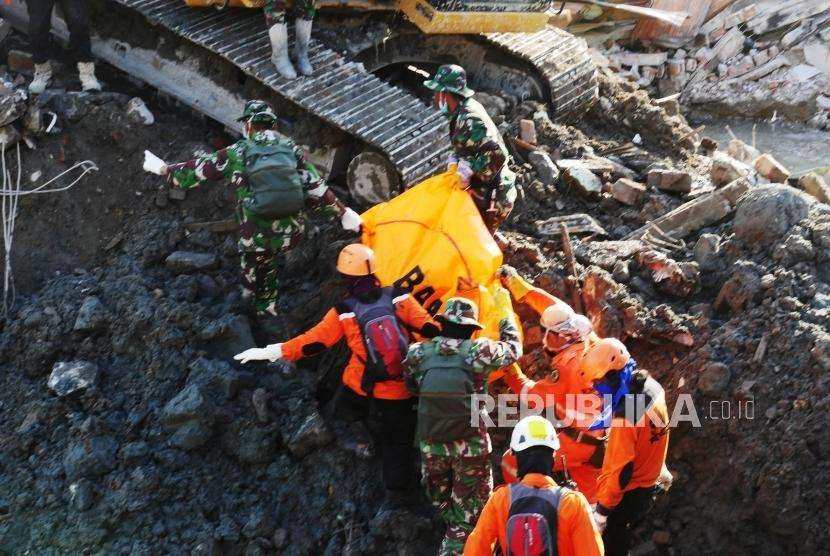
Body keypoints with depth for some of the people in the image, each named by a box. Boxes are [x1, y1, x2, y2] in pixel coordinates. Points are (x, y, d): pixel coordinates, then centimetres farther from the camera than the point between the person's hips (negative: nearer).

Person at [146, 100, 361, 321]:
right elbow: (317, 188, -3)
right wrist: (344, 213, 6)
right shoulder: (291, 150, 0)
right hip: (291, 234, 3)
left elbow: (198, 169, 6)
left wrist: (164, 169, 22)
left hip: (258, 236, -3)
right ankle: (266, 309, 41)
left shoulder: (237, 153, -4)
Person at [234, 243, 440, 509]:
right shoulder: (398, 298, -9)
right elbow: (429, 328, -8)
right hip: (399, 391, 1)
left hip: (360, 388, -1)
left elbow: (313, 341, -7)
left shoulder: (344, 312, -10)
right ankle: (396, 494, 17)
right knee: (397, 443, 14)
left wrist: (268, 352, -2)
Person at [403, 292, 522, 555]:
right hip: (470, 446, -2)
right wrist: (505, 309, 18)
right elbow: (513, 347, 6)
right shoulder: (479, 350, -14)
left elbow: (411, 385, 12)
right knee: (466, 514, 10)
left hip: (431, 445, 3)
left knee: (442, 504, 26)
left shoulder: (419, 352, -7)